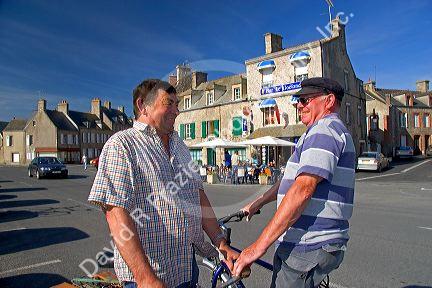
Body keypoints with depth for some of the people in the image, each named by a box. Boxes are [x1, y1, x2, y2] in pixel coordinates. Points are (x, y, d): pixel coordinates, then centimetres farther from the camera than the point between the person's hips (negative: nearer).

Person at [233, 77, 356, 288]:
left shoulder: (325, 129, -15)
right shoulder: (333, 130, 20)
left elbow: (303, 189, -27)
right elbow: (292, 178, 20)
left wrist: (259, 245, -27)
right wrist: (258, 203, 18)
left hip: (308, 249, -10)